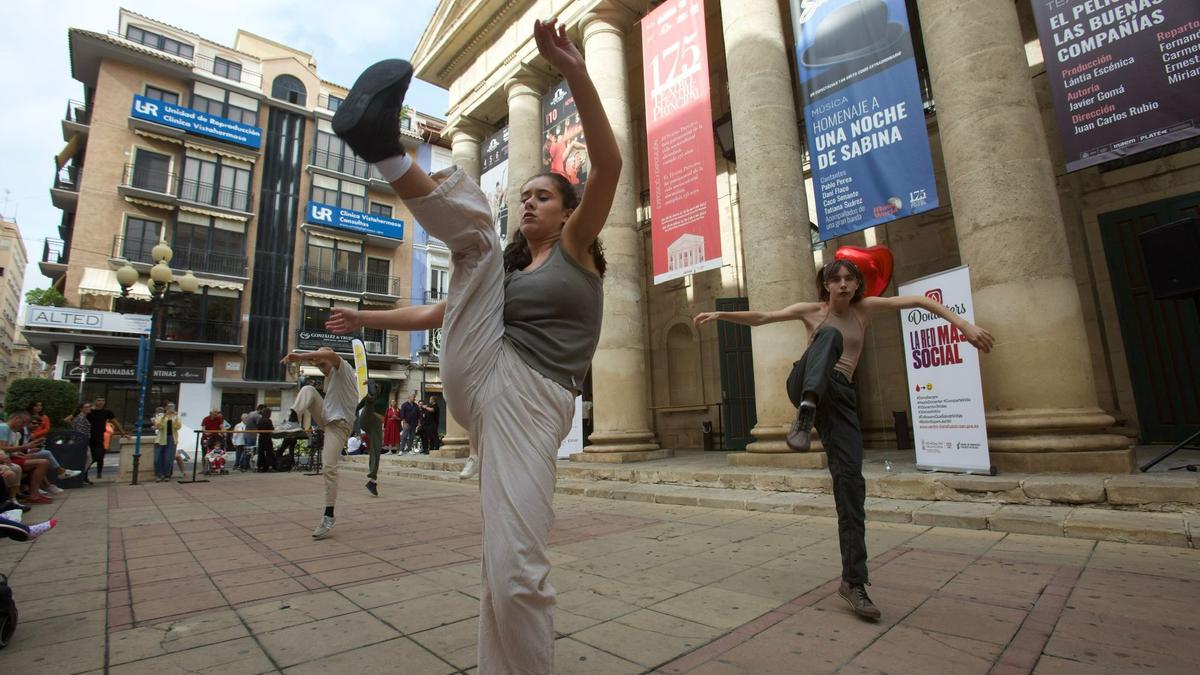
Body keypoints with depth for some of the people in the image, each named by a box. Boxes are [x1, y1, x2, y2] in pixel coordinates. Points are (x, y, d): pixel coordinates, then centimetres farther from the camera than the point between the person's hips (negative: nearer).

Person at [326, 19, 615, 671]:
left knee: (515, 572, -20)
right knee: (473, 225, -3)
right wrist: (368, 318, 41)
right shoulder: (506, 265, 27)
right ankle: (385, 147, -26)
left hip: (531, 398, -5)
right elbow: (442, 313, 37)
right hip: (475, 377, 5)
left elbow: (608, 165, -6)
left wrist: (574, 72, -15)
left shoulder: (576, 246, 11)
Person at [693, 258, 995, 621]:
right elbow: (761, 318, 5)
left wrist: (964, 325, -10)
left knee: (850, 478, -13)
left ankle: (853, 581, -3)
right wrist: (720, 314, -8)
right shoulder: (812, 311, 9)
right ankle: (805, 414, -56)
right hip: (804, 386, -2)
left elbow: (919, 300, 3)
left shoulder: (865, 308, 11)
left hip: (839, 395, 2)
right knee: (829, 335, -30)